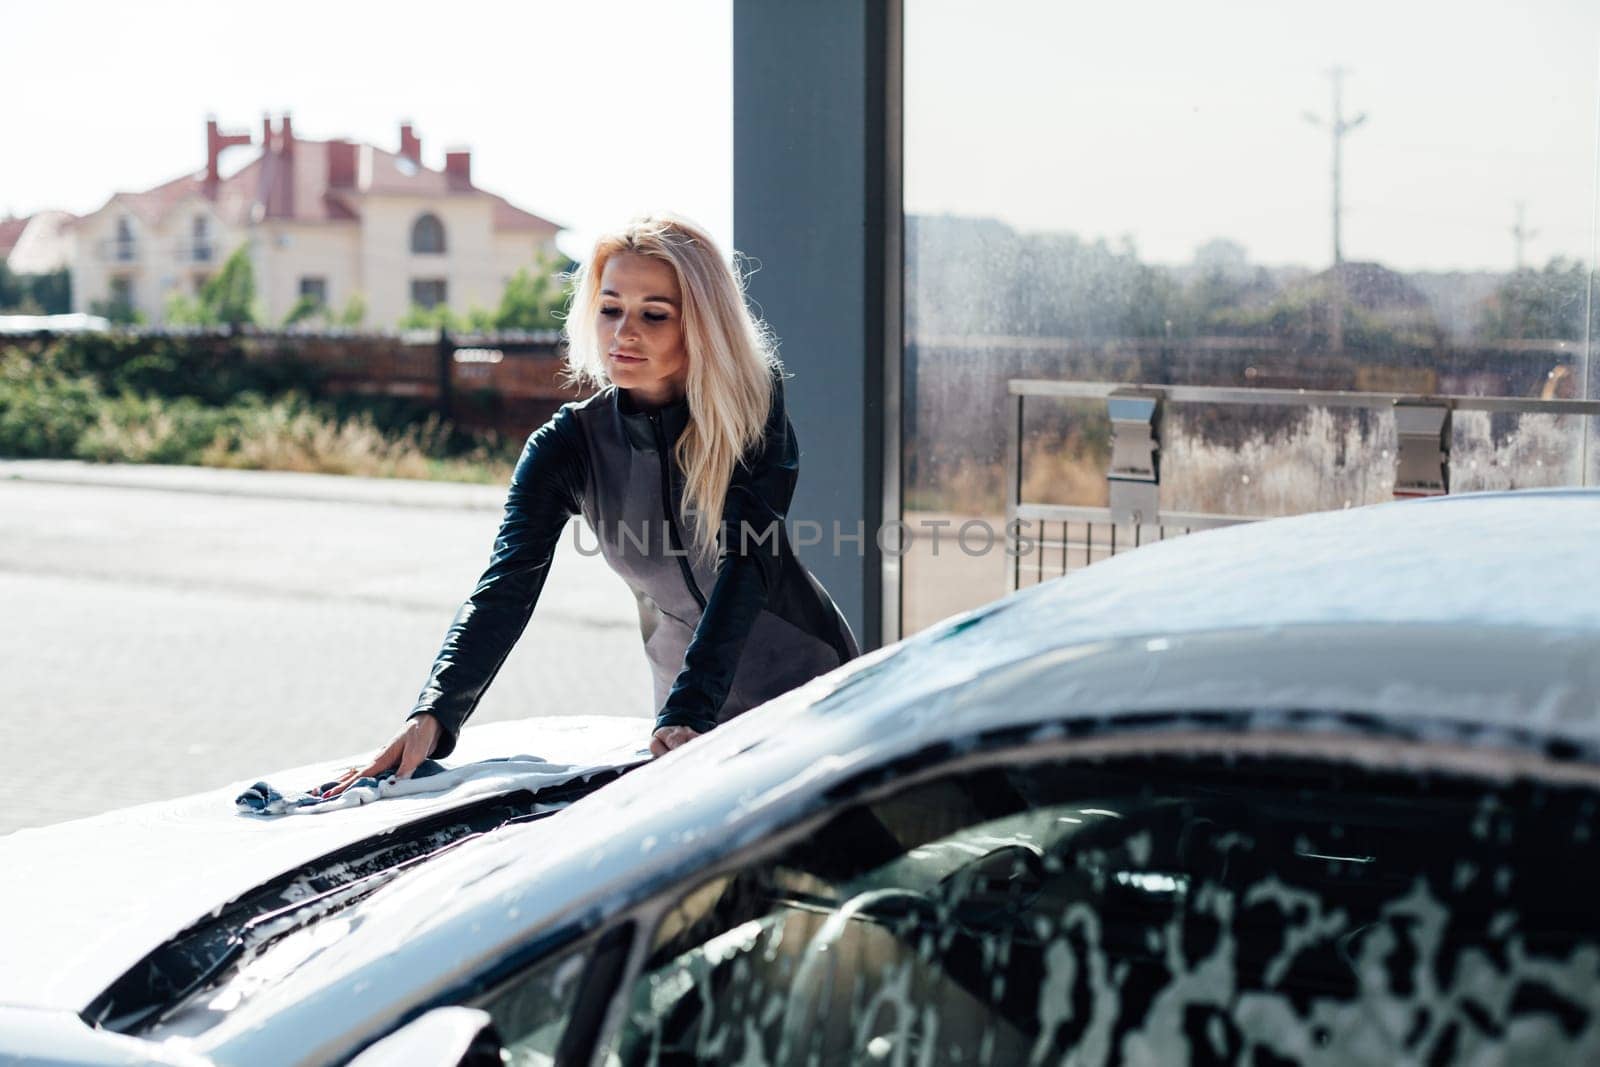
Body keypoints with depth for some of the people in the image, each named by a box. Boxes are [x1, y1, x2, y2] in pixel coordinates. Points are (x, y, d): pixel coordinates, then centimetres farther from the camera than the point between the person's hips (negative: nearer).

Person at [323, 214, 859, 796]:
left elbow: (745, 563, -29)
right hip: (692, 707, 1)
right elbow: (506, 588, -24)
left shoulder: (753, 406, -18)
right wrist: (432, 715, -41)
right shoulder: (566, 446, -13)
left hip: (811, 680, -1)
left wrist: (686, 715, -42)